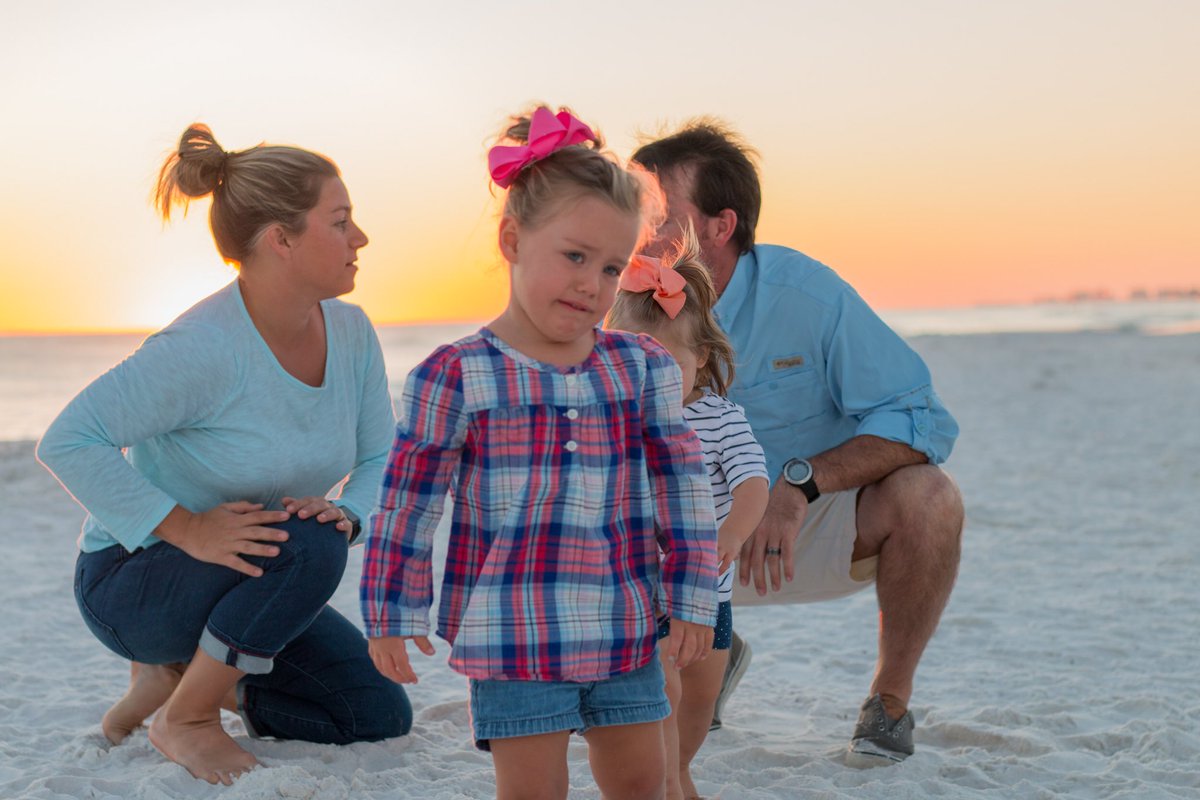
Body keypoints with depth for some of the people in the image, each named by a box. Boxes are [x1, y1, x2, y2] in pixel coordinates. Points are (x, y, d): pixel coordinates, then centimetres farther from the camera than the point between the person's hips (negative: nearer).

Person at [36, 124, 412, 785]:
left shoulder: (350, 330, -6)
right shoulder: (204, 348, -28)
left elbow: (383, 459, 0)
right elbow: (67, 442, -30)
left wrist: (346, 513, -22)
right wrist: (188, 529, -33)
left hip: (245, 579, 7)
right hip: (129, 582, -7)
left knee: (380, 716, -2)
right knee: (309, 547, -34)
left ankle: (181, 675, 14)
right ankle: (184, 718, -12)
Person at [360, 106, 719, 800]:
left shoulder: (644, 368, 2)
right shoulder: (456, 377, -7)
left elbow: (683, 489, 6)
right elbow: (408, 504, -2)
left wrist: (694, 603, 4)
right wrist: (393, 617, 1)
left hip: (626, 633, 4)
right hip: (513, 633, -3)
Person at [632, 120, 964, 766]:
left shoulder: (806, 295, -22)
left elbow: (922, 421, -24)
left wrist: (800, 482, -36)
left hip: (821, 528, -3)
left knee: (925, 496, -33)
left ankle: (890, 699, -6)